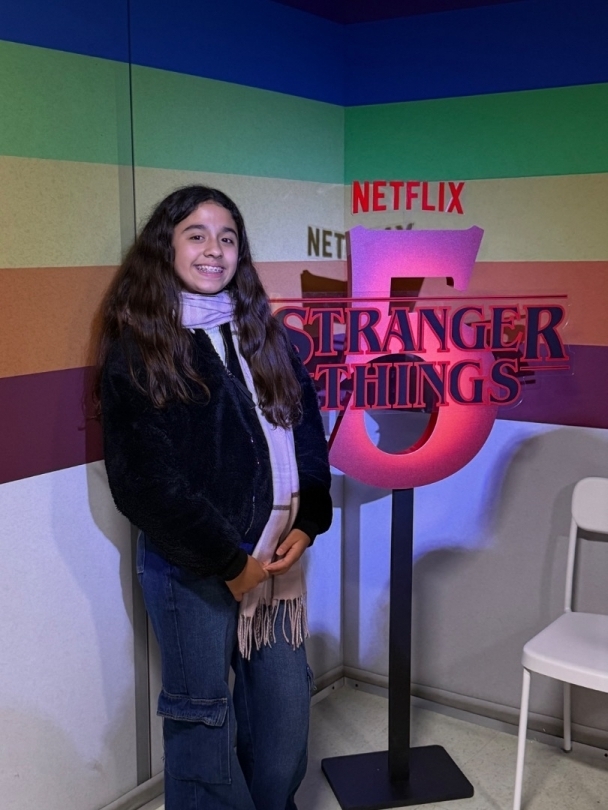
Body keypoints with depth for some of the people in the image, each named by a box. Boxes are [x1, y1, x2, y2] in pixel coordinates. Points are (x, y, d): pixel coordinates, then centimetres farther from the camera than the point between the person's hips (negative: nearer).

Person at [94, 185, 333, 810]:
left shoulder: (263, 334, 10)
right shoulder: (136, 348, -7)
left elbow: (308, 431, 10)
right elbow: (143, 478, -12)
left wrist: (306, 524, -4)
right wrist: (229, 559, -12)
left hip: (276, 553, 5)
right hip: (190, 566, -5)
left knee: (284, 705, 14)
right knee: (202, 716, 10)